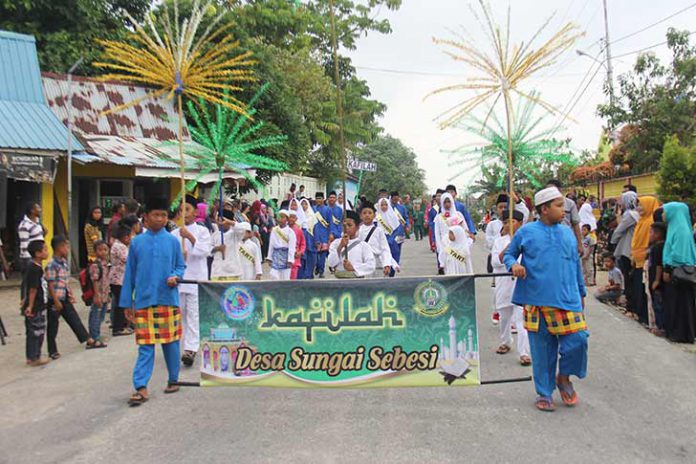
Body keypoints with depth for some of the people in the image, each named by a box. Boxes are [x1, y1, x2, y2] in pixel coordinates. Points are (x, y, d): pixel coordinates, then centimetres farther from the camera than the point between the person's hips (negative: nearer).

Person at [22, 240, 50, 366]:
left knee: (32, 332, 16)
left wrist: (26, 300, 27)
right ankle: (34, 358, 10)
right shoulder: (36, 269, -21)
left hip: (35, 306, 10)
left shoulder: (31, 266, 10)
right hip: (36, 307, -10)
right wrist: (30, 306, -20)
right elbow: (33, 289, -22)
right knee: (37, 332, 1)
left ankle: (31, 357, 25)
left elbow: (26, 286, 19)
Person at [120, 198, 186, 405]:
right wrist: (127, 303, 7)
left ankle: (173, 380, 25)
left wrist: (176, 276, -14)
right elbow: (129, 273, 8)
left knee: (171, 342, 10)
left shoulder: (173, 241, 3)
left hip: (168, 300, 0)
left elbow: (181, 266, 9)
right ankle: (141, 388, 4)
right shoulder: (137, 242, 5)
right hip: (144, 301, 0)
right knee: (145, 345, 1)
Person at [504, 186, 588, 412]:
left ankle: (564, 377, 23)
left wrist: (581, 292, 22)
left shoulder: (567, 232, 11)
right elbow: (509, 254, 8)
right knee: (542, 349, 6)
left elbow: (576, 264, 18)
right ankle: (544, 393, 23)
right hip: (537, 300, -2)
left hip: (567, 300, 3)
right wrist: (513, 265, -14)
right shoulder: (526, 232, 0)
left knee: (578, 339, -7)